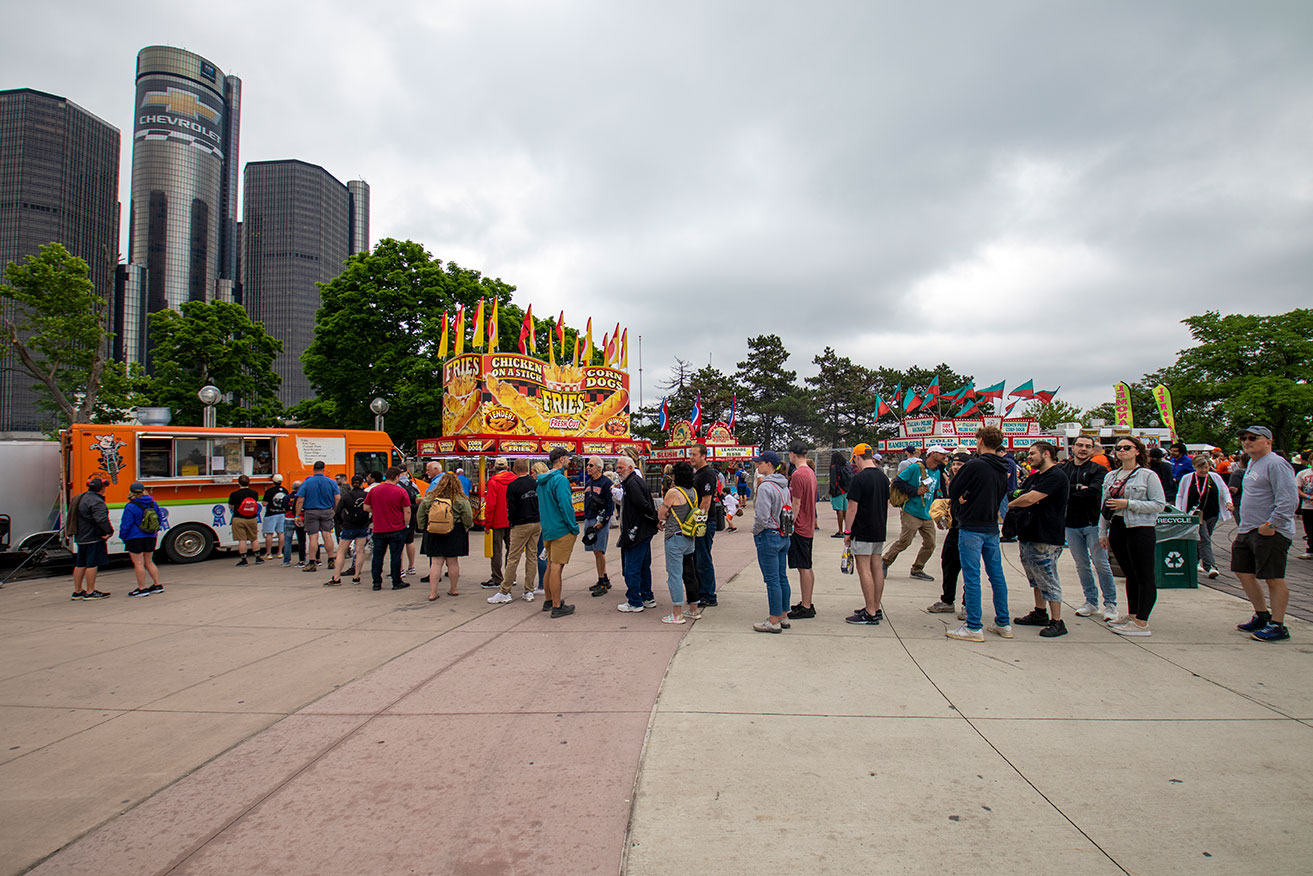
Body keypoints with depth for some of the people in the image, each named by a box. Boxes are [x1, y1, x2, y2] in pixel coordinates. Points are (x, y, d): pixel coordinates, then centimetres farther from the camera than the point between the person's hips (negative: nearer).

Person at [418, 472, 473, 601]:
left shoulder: (429, 497, 1)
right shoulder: (461, 499, -7)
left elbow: (420, 515, 6)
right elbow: (468, 517, -7)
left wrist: (423, 528, 16)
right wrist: (466, 528, 10)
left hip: (433, 534, 2)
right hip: (454, 535, -1)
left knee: (436, 562, 4)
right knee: (453, 562, 8)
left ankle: (432, 592, 2)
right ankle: (453, 589, 20)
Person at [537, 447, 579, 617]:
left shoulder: (542, 480, 11)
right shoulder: (560, 480, -17)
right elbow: (565, 506, -22)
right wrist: (574, 528, -13)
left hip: (547, 530, 9)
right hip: (562, 530, -9)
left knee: (550, 566, 19)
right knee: (556, 568, -4)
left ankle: (549, 600, 30)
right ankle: (557, 607, 2)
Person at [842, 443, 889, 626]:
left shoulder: (859, 478, -16)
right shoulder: (883, 477, 9)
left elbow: (852, 508, -16)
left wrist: (847, 531, -9)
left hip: (863, 532, -8)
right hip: (879, 531, 8)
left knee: (864, 570, -5)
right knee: (877, 568, 13)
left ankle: (870, 614, -3)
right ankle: (877, 609, 21)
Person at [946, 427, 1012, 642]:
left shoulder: (975, 465, -14)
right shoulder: (1002, 469, 9)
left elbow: (953, 491, -9)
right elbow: (1000, 497, 17)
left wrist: (959, 500, 12)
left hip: (972, 528, -7)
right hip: (992, 527, 8)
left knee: (972, 577, -3)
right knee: (997, 575, 14)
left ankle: (974, 627, 0)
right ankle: (1003, 623, 22)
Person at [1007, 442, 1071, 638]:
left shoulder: (1056, 476, -16)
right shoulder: (1034, 477, 16)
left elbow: (1030, 499, -23)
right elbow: (1019, 495, 14)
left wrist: (1010, 504, -6)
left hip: (1046, 538, -10)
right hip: (1028, 534, 10)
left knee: (1048, 580, -5)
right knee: (1036, 578, 18)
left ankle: (1057, 622, 2)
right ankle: (1040, 613, 30)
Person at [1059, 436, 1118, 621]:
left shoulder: (1099, 470, -2)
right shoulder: (1062, 469, 8)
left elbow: (1094, 493, -17)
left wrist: (1069, 493, -10)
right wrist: (1078, 488, -16)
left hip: (1093, 523, -3)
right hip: (1071, 524, 4)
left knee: (1101, 564, -2)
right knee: (1081, 565, 11)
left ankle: (1110, 603, 10)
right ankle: (1091, 601, 22)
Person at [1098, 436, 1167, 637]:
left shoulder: (1148, 475, -4)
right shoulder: (1111, 476, 14)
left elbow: (1160, 504, -10)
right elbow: (1104, 506, 16)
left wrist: (1128, 504, -16)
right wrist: (1102, 531, 13)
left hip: (1140, 529, -6)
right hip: (1117, 528, 6)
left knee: (1145, 576, -3)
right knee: (1130, 575, 13)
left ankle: (1141, 623, -2)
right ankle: (1132, 616, 21)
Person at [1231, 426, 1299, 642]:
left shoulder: (1276, 464, -13)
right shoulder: (1252, 464, 17)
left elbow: (1289, 500, -20)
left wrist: (1272, 525, -22)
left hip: (1270, 533, -10)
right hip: (1247, 531, 10)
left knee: (1274, 579, -3)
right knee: (1244, 573, 15)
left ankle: (1278, 626, 6)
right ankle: (1262, 616, 29)